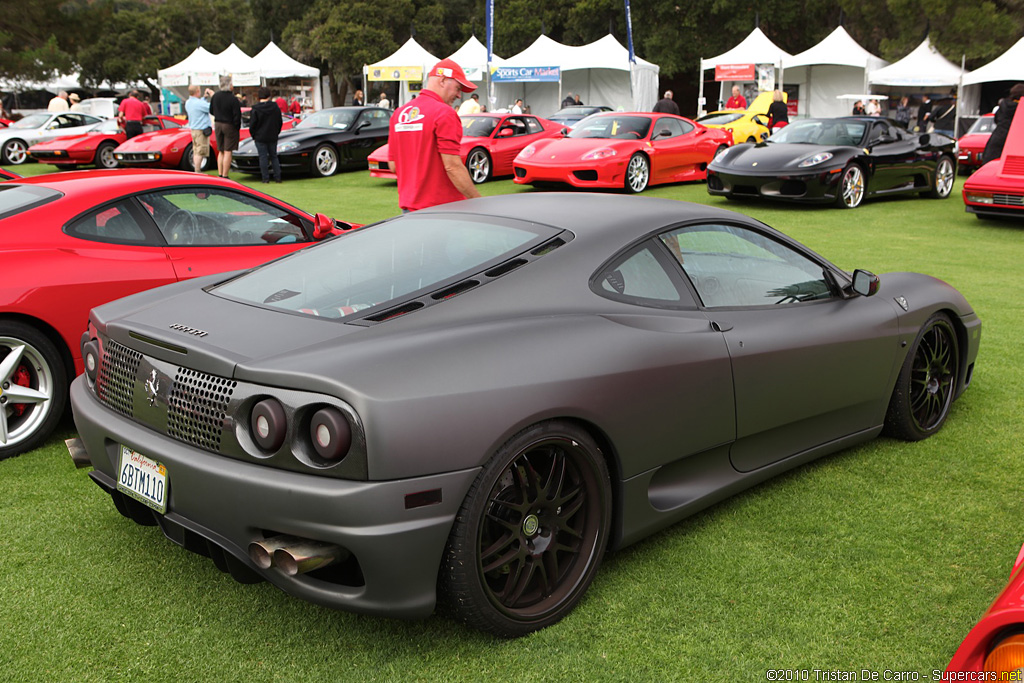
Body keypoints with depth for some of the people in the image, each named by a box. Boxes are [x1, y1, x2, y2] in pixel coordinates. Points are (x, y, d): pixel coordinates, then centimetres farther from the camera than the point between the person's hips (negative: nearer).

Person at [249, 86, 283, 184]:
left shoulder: (256, 109, -11)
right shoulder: (275, 107, 0)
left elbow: (252, 125, -8)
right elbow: (279, 122, 8)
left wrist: (254, 136, 4)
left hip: (260, 137, -3)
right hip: (273, 137, 4)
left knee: (263, 157, 1)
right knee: (274, 156, 11)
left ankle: (265, 178, -1)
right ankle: (277, 177, 7)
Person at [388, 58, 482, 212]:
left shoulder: (399, 113, 13)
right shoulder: (444, 114, -11)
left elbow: (393, 166, 14)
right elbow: (452, 166, -17)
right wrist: (478, 202, -12)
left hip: (408, 206, 8)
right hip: (442, 208, -8)